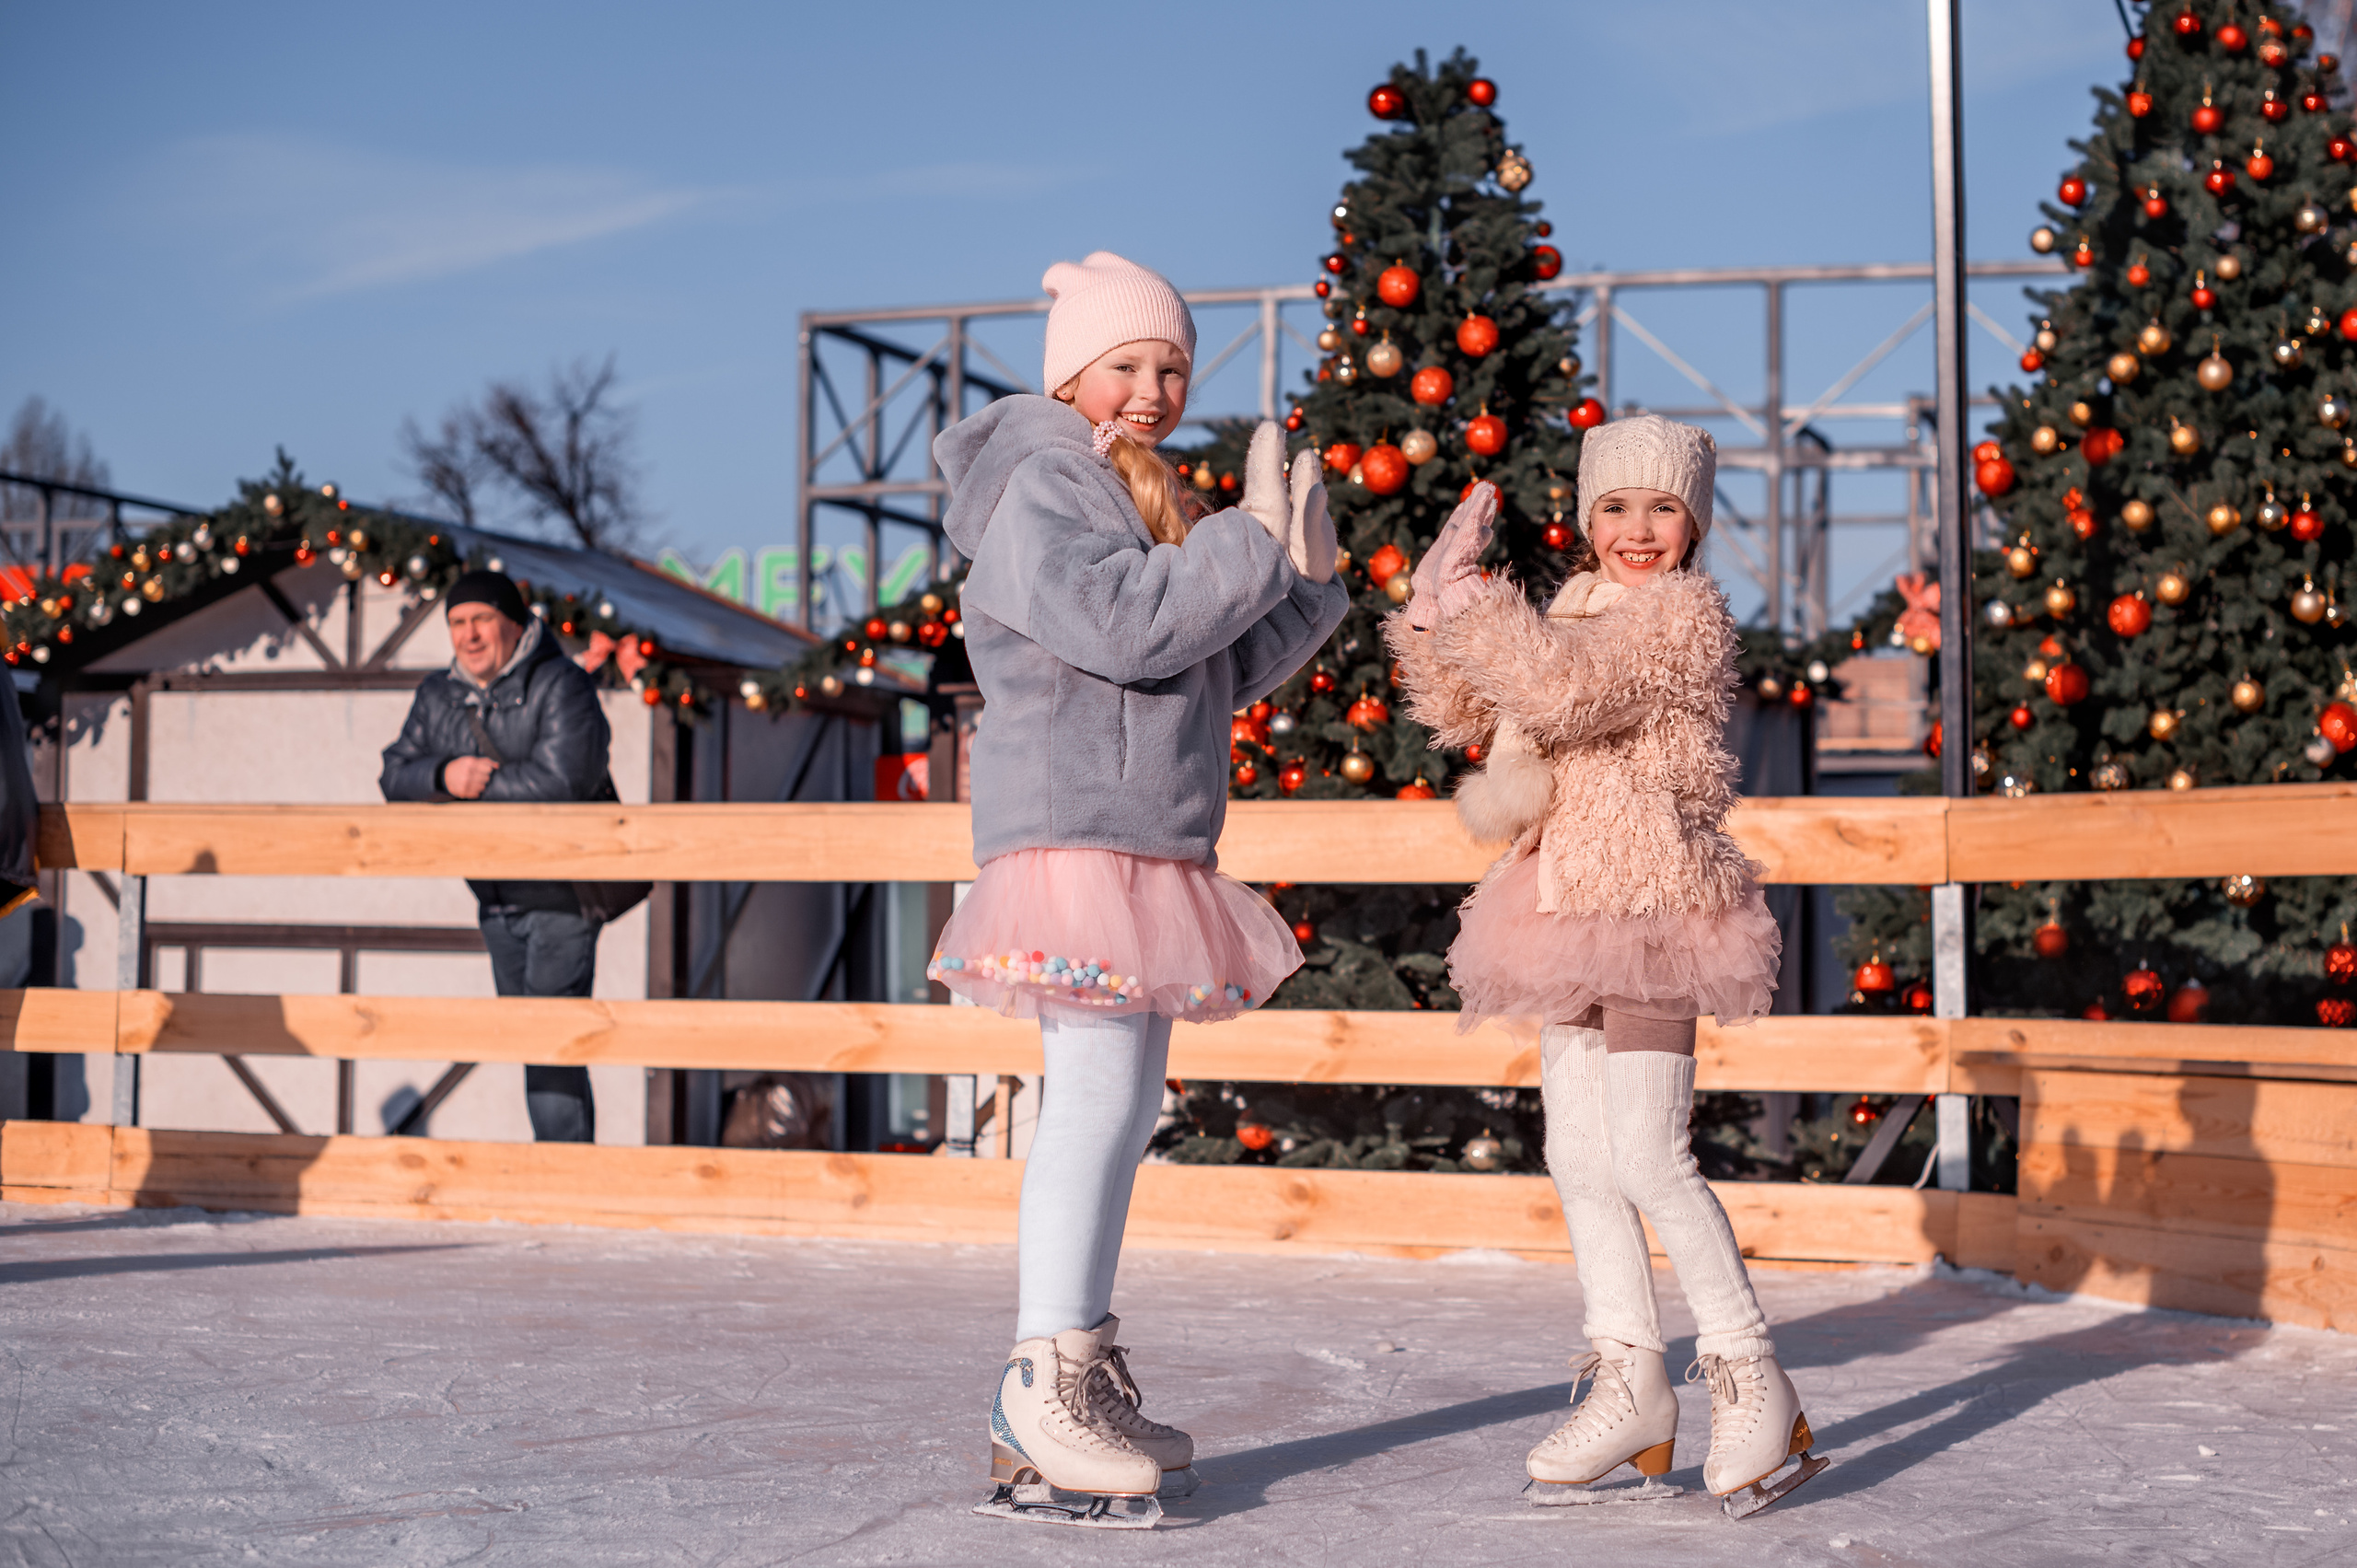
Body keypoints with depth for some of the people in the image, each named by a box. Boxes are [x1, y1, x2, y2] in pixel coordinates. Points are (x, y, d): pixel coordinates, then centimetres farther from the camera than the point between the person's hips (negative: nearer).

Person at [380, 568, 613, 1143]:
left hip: (563, 894, -7)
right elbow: (395, 775, 3)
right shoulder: (439, 696, 7)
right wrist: (444, 774, -19)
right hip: (497, 900, 8)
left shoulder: (561, 686, -15)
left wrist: (478, 783, -17)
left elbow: (563, 779, -28)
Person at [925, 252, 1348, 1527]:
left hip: (1149, 848, 10)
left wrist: (1306, 582, 11)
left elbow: (1218, 675, 22)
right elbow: (1123, 625, -24)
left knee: (1122, 1105, 10)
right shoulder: (1043, 488, -8)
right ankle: (1043, 1384, -11)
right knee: (1095, 1099, -13)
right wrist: (1248, 541, -16)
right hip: (1074, 833, -10)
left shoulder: (1140, 500, 22)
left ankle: (1085, 1375, 16)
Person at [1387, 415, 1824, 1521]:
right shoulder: (1580, 613, 18)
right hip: (1577, 920, 9)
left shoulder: (1685, 612, -9)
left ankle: (1754, 1386, -2)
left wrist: (1464, 592, -17)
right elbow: (1469, 711, 18)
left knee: (1647, 1161, -12)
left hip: (1652, 911, -9)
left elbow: (1560, 688, -22)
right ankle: (1631, 1383, 16)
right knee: (1578, 1157, 8)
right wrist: (1433, 609, 4)